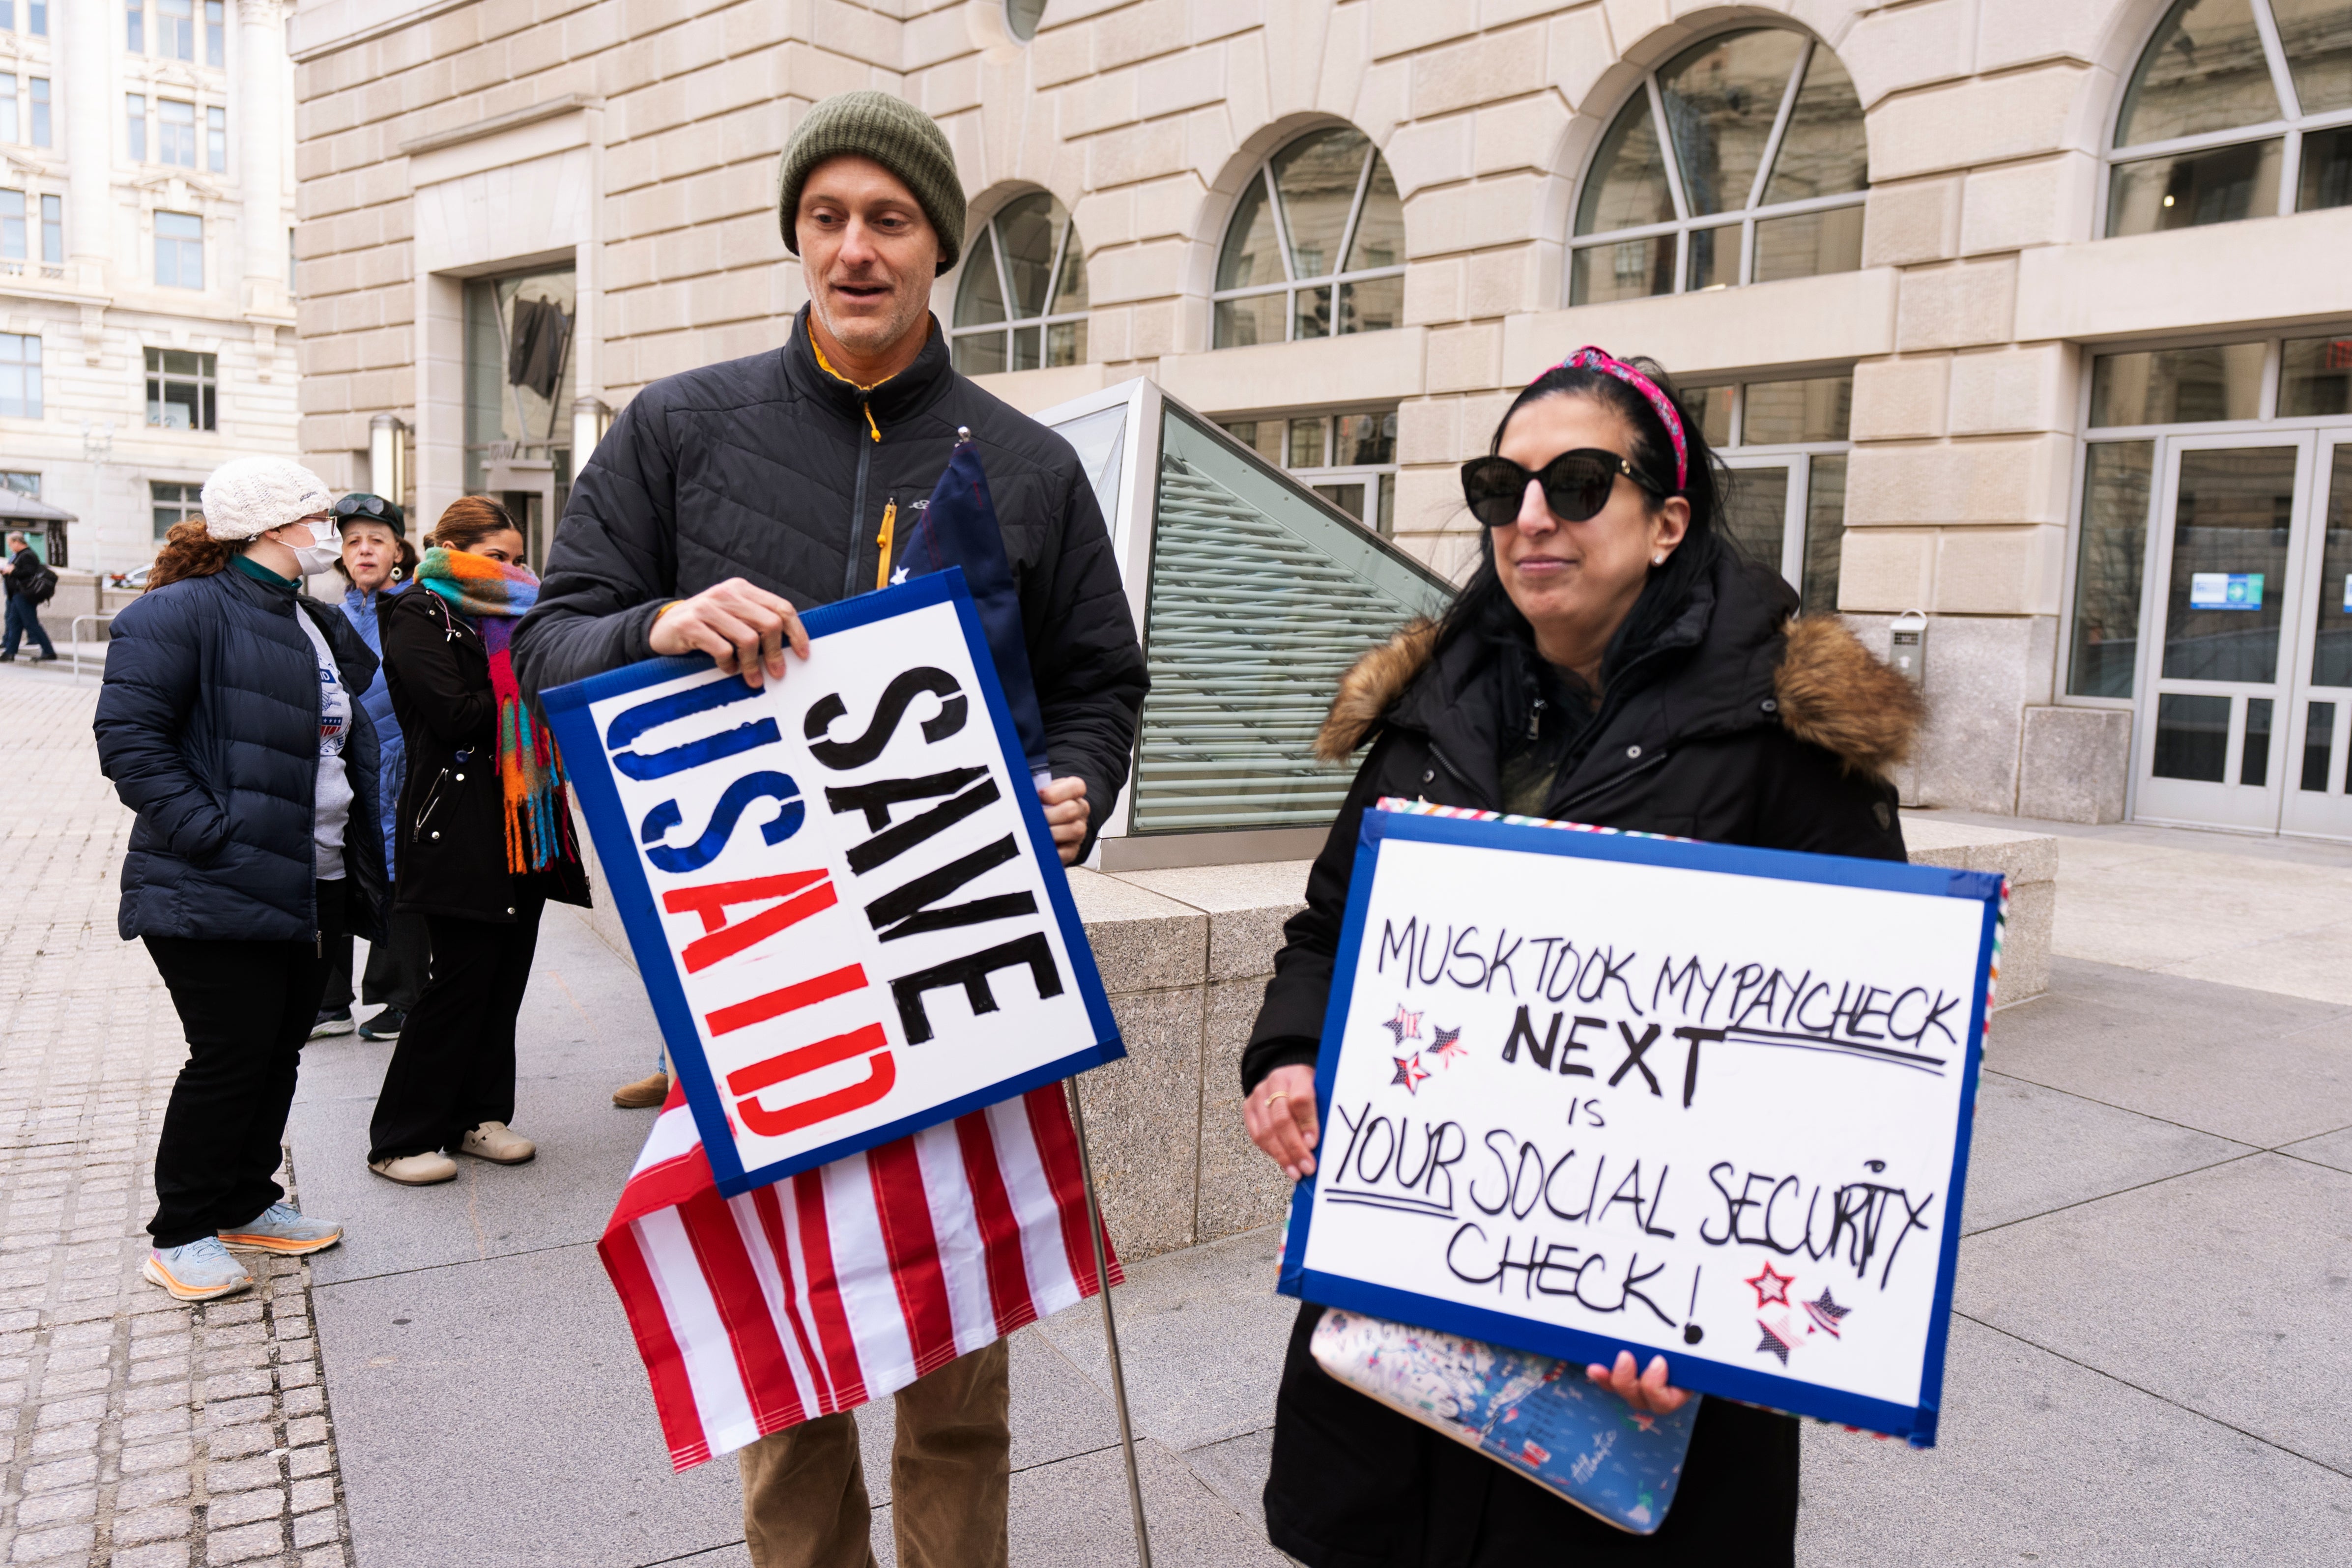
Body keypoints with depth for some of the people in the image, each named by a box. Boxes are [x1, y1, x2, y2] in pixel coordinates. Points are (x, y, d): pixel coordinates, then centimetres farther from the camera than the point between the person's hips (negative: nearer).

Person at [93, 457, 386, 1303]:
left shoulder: (321, 628, 17)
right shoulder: (186, 614, -12)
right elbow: (129, 734, -17)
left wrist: (358, 865, 17)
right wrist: (209, 831, -23)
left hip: (306, 889, 9)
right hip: (218, 895, -8)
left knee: (280, 1050, 14)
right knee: (231, 1056, -3)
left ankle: (246, 1205, 30)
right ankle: (180, 1236, 14)